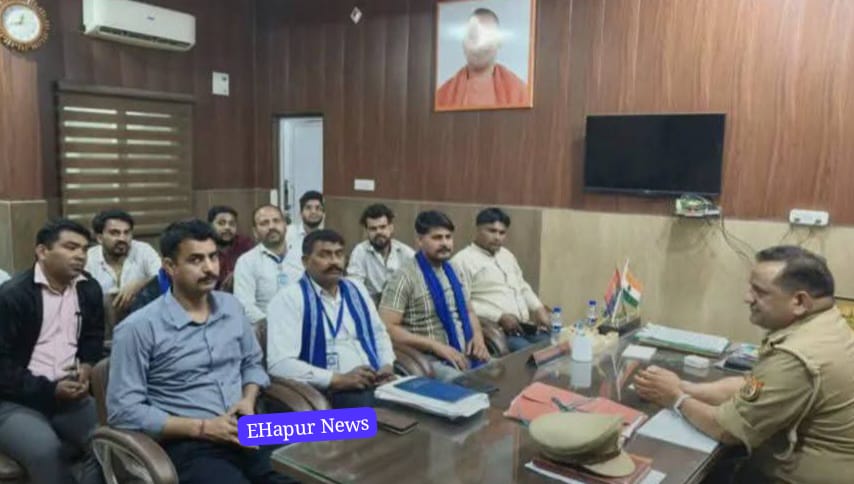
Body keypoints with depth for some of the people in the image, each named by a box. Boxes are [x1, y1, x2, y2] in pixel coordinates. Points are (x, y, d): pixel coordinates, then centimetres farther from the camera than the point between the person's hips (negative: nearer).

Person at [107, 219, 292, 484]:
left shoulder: (231, 306, 11)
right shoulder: (138, 328, -6)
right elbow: (123, 410, -8)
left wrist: (249, 400, 0)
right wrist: (202, 428, -12)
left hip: (246, 435, 4)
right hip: (189, 446, -4)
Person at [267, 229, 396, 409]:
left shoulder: (356, 289, 16)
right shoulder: (288, 298, -3)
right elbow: (280, 363, -13)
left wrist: (387, 365, 4)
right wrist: (339, 379, -17)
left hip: (376, 383, 6)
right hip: (329, 392, -5)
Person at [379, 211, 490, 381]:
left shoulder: (456, 273, 13)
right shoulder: (405, 277, -9)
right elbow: (387, 328, -14)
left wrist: (477, 335, 2)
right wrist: (436, 346, -19)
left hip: (467, 356, 7)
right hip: (432, 361, -7)